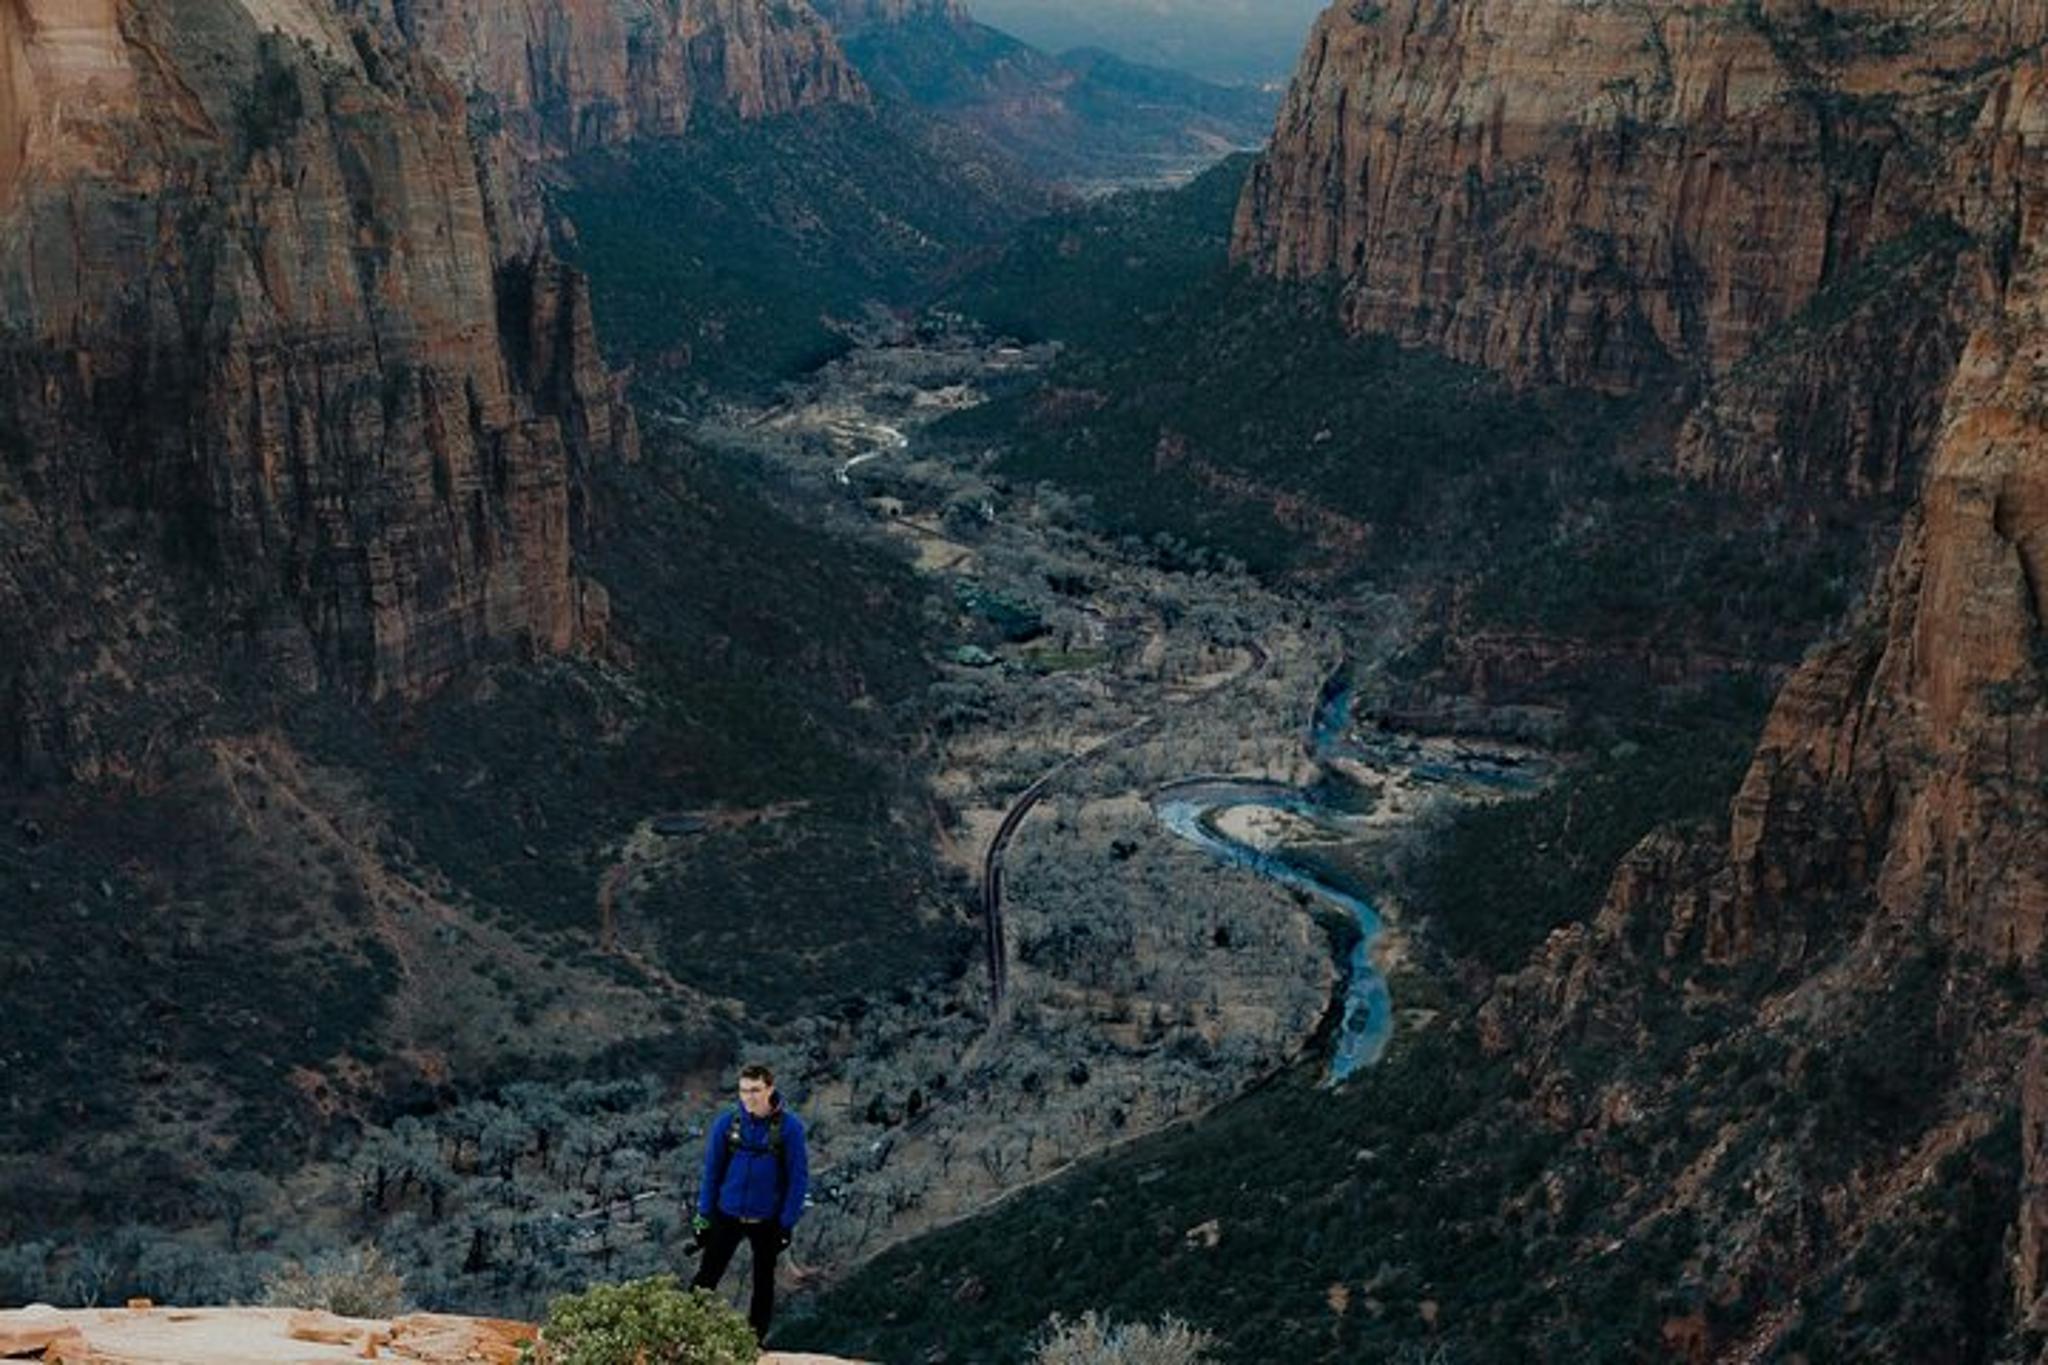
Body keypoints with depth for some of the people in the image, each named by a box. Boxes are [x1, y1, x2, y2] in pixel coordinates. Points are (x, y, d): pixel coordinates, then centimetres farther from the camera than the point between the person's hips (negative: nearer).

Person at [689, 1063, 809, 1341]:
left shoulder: (789, 1127, -13)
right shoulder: (726, 1124, -8)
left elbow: (798, 1177, -8)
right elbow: (712, 1171, 1)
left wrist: (788, 1222, -9)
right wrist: (704, 1214, 1)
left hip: (767, 1221, -1)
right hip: (727, 1215, 1)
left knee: (763, 1282, 13)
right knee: (706, 1276, 1)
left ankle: (754, 1343, 27)